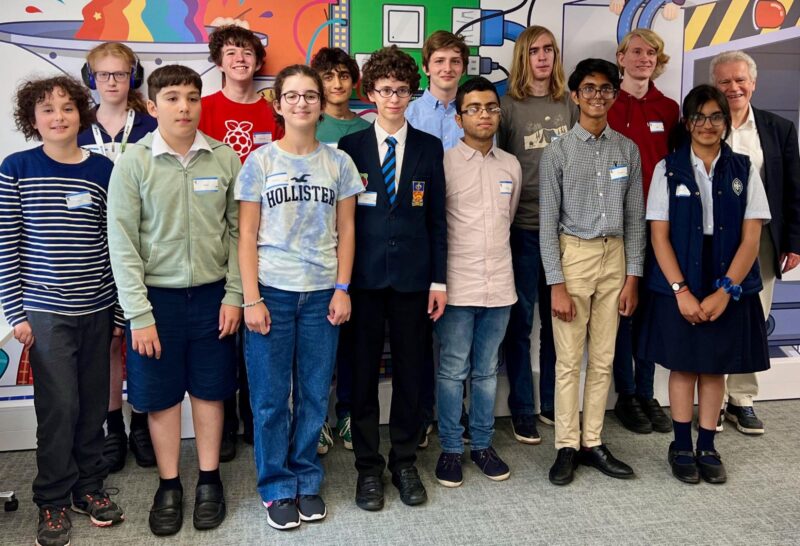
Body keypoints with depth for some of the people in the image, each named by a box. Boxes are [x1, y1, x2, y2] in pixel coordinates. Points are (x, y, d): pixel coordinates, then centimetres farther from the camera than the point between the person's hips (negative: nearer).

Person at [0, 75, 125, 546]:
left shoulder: (103, 170, 3)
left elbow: (115, 244, 4)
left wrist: (121, 311, 3)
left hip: (97, 308, 3)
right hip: (44, 310, -2)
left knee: (93, 403, 11)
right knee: (59, 406, 1)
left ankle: (89, 485, 30)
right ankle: (53, 501, 19)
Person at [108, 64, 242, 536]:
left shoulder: (224, 158, -2)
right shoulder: (134, 162, -7)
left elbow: (237, 231, 2)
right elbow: (122, 243, -7)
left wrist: (234, 295, -3)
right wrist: (139, 315, -10)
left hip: (211, 294, 1)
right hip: (157, 295, -1)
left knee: (209, 390, 12)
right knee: (161, 395, 10)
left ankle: (210, 480, 29)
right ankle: (169, 486, 28)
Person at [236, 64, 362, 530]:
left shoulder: (339, 162, 5)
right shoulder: (260, 162, 0)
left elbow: (346, 230, 6)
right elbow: (247, 236, -1)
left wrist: (342, 290, -2)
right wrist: (251, 299, -7)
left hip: (322, 293, 1)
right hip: (272, 291, -1)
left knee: (315, 395, 8)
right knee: (271, 397, 6)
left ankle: (307, 481, 26)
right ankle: (277, 488, 22)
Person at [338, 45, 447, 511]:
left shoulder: (429, 147, 6)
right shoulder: (351, 147, 3)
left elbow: (437, 218, 6)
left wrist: (439, 280, 1)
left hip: (413, 276, 1)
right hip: (364, 276, -1)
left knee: (411, 372, 8)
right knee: (363, 373, 6)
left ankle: (405, 463, 24)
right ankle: (368, 467, 20)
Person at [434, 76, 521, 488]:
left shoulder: (511, 165, 9)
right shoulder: (444, 162, -5)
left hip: (498, 285, 4)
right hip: (457, 285, -4)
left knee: (486, 371, 13)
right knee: (453, 371, 4)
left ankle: (482, 444, 27)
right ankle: (451, 449, 18)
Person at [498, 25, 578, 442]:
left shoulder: (568, 104, 10)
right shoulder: (508, 106, -2)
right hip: (522, 224, -3)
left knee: (557, 316, 11)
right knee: (521, 317, 3)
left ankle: (552, 403, 25)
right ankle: (522, 409, 15)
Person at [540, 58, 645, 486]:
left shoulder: (627, 150, 7)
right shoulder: (558, 152, -3)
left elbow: (634, 217, 7)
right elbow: (548, 222, -5)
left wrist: (632, 276, 2)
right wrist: (557, 284, -10)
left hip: (614, 257, 3)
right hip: (573, 255, -3)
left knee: (603, 359, 9)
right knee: (569, 360, 1)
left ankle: (593, 442, 20)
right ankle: (567, 446, 14)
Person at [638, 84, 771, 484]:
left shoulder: (744, 170, 2)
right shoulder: (668, 170, 0)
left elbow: (751, 237, -2)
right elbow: (659, 235, -4)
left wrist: (725, 291, -12)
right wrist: (681, 290, -12)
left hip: (729, 289, 1)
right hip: (679, 287, -1)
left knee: (715, 368, 10)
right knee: (683, 366, 8)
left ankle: (707, 447, 23)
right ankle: (681, 446, 21)